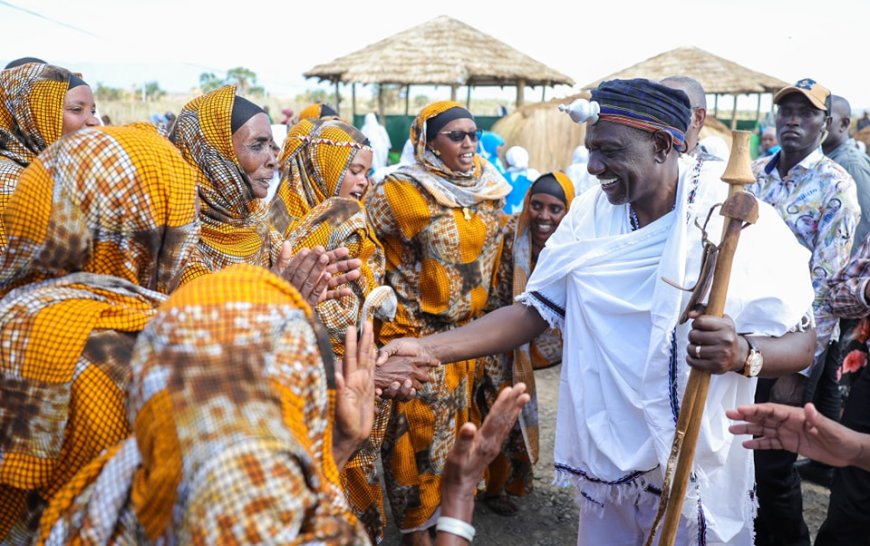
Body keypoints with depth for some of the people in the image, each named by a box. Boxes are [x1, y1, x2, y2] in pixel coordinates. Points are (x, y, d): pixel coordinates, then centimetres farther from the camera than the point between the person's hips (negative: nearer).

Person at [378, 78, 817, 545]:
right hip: (603, 464, 4)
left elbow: (800, 342, -12)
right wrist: (429, 348, -14)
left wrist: (743, 354, -35)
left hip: (698, 473, -3)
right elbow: (534, 311, -3)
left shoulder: (744, 223, -15)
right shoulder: (589, 213, -2)